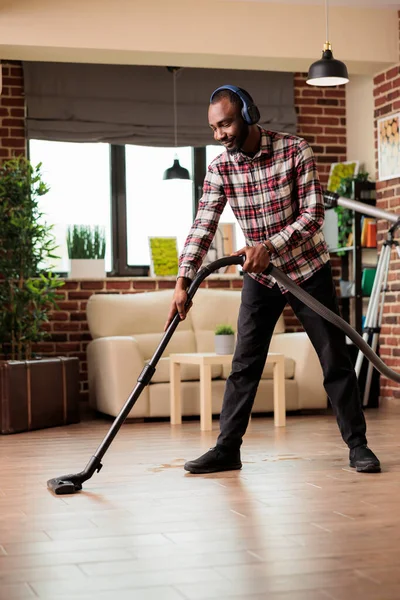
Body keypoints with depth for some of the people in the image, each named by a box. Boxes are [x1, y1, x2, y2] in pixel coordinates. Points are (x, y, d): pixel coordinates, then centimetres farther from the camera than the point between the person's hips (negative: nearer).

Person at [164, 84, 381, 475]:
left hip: (307, 269, -2)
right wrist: (182, 284, -26)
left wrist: (270, 246, -31)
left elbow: (313, 214, -19)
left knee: (335, 359, 1)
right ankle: (227, 449, 9)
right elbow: (202, 227, -15)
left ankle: (357, 445, 10)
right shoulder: (219, 169, -9)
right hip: (259, 277, 2)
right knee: (244, 365, 1)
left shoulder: (294, 150, -16)